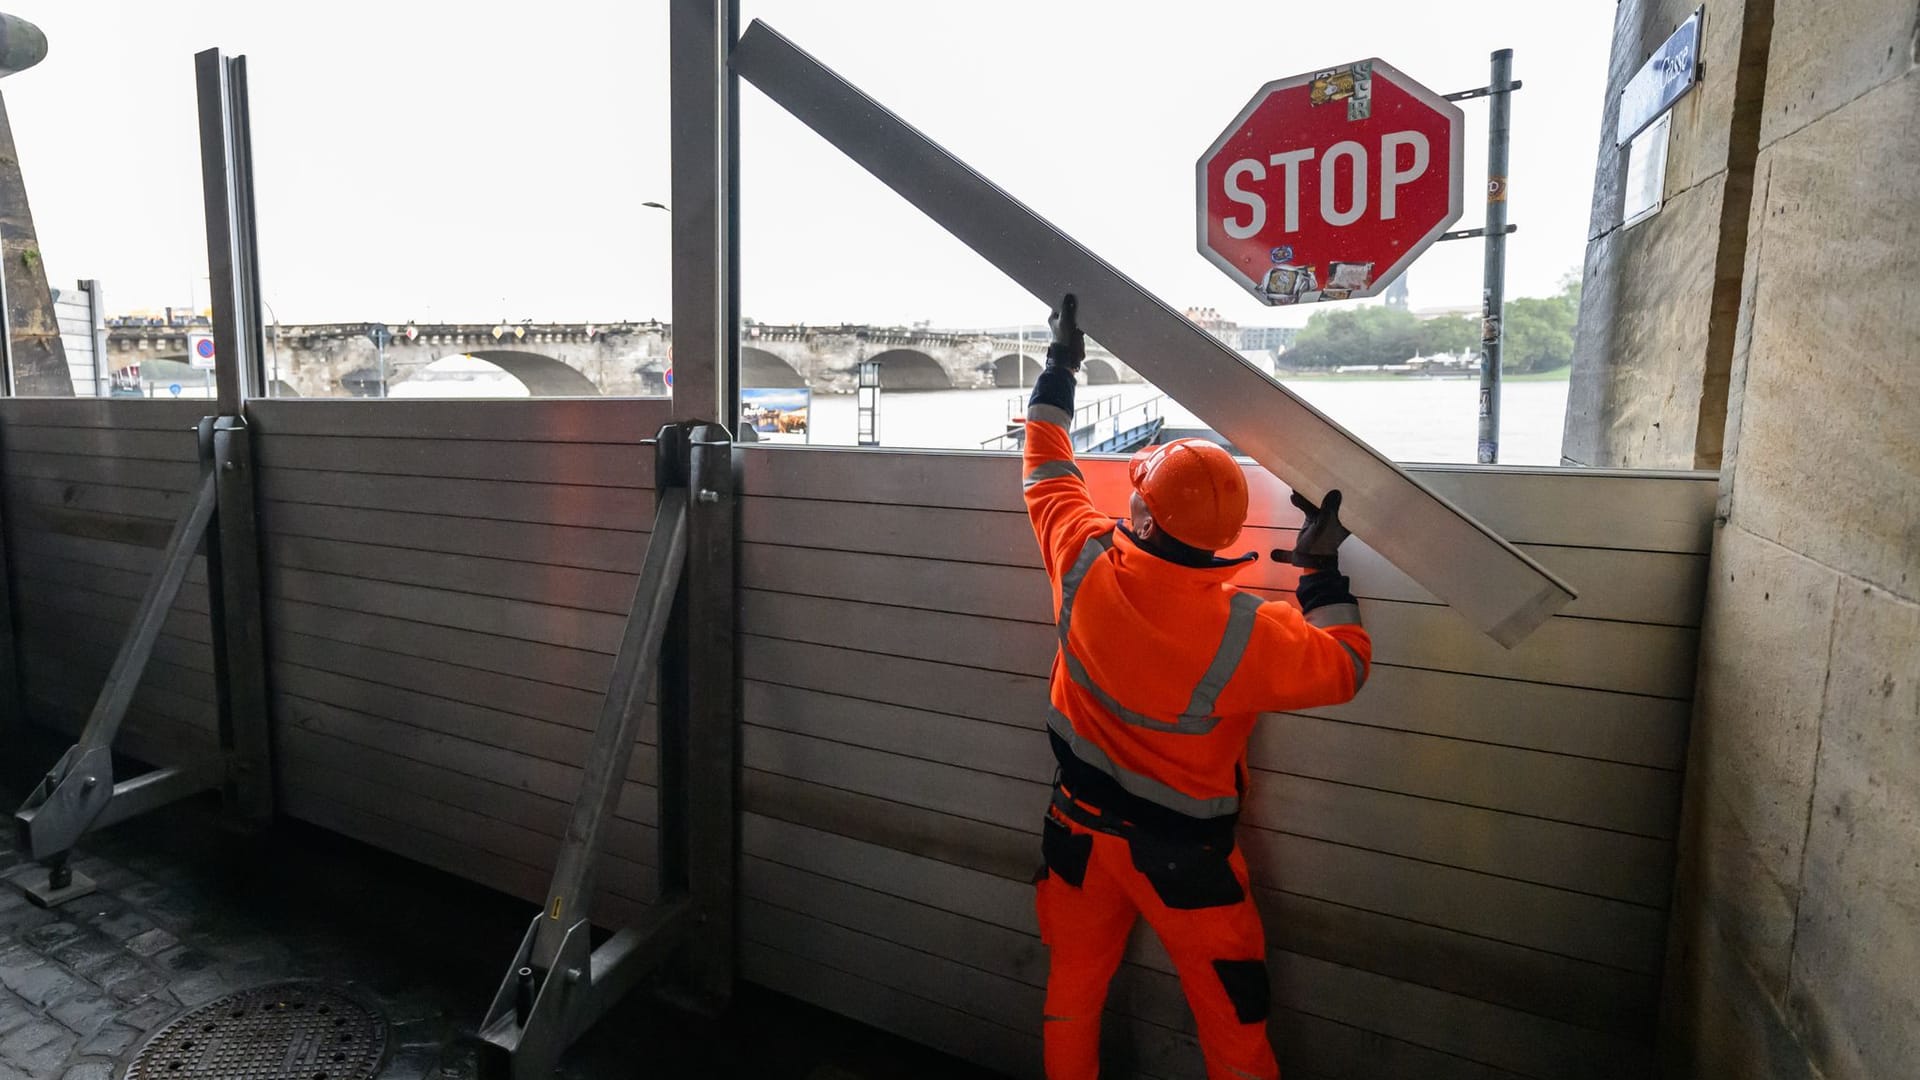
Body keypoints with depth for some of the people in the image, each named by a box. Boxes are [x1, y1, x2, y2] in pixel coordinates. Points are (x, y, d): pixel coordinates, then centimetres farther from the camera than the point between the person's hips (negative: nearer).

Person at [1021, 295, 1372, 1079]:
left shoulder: (1085, 567, -20)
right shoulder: (1243, 633, -27)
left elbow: (1048, 473, -1)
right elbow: (1344, 669, -8)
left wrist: (1059, 368, 9)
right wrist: (1324, 573, -1)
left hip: (1080, 826, 4)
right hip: (1179, 852, -3)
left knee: (1073, 991, 21)